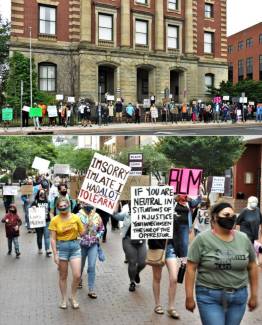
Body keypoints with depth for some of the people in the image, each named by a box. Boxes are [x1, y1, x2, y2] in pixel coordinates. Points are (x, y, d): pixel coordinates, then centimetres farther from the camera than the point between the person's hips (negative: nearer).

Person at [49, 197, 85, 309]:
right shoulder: (55, 220, -6)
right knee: (63, 276, 10)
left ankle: (73, 297, 21)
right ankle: (64, 299, 28)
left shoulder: (76, 218, -2)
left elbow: (82, 233, 5)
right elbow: (53, 239, -5)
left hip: (75, 246, 1)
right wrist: (55, 254, -9)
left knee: (77, 275, -3)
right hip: (61, 247, -1)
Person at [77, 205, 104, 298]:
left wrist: (98, 236, -2)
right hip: (82, 244, -1)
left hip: (93, 244, 1)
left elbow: (102, 229, 12)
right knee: (80, 265, 17)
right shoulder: (78, 216, -8)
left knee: (92, 267, -8)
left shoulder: (97, 216, 0)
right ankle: (79, 280, 46)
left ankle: (91, 290, -2)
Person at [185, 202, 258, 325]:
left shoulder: (244, 239, 1)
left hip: (238, 297, 4)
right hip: (209, 296, -4)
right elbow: (191, 269, -10)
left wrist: (254, 295, 10)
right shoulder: (202, 239, -11)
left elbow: (252, 267, 9)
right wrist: (189, 297, -10)